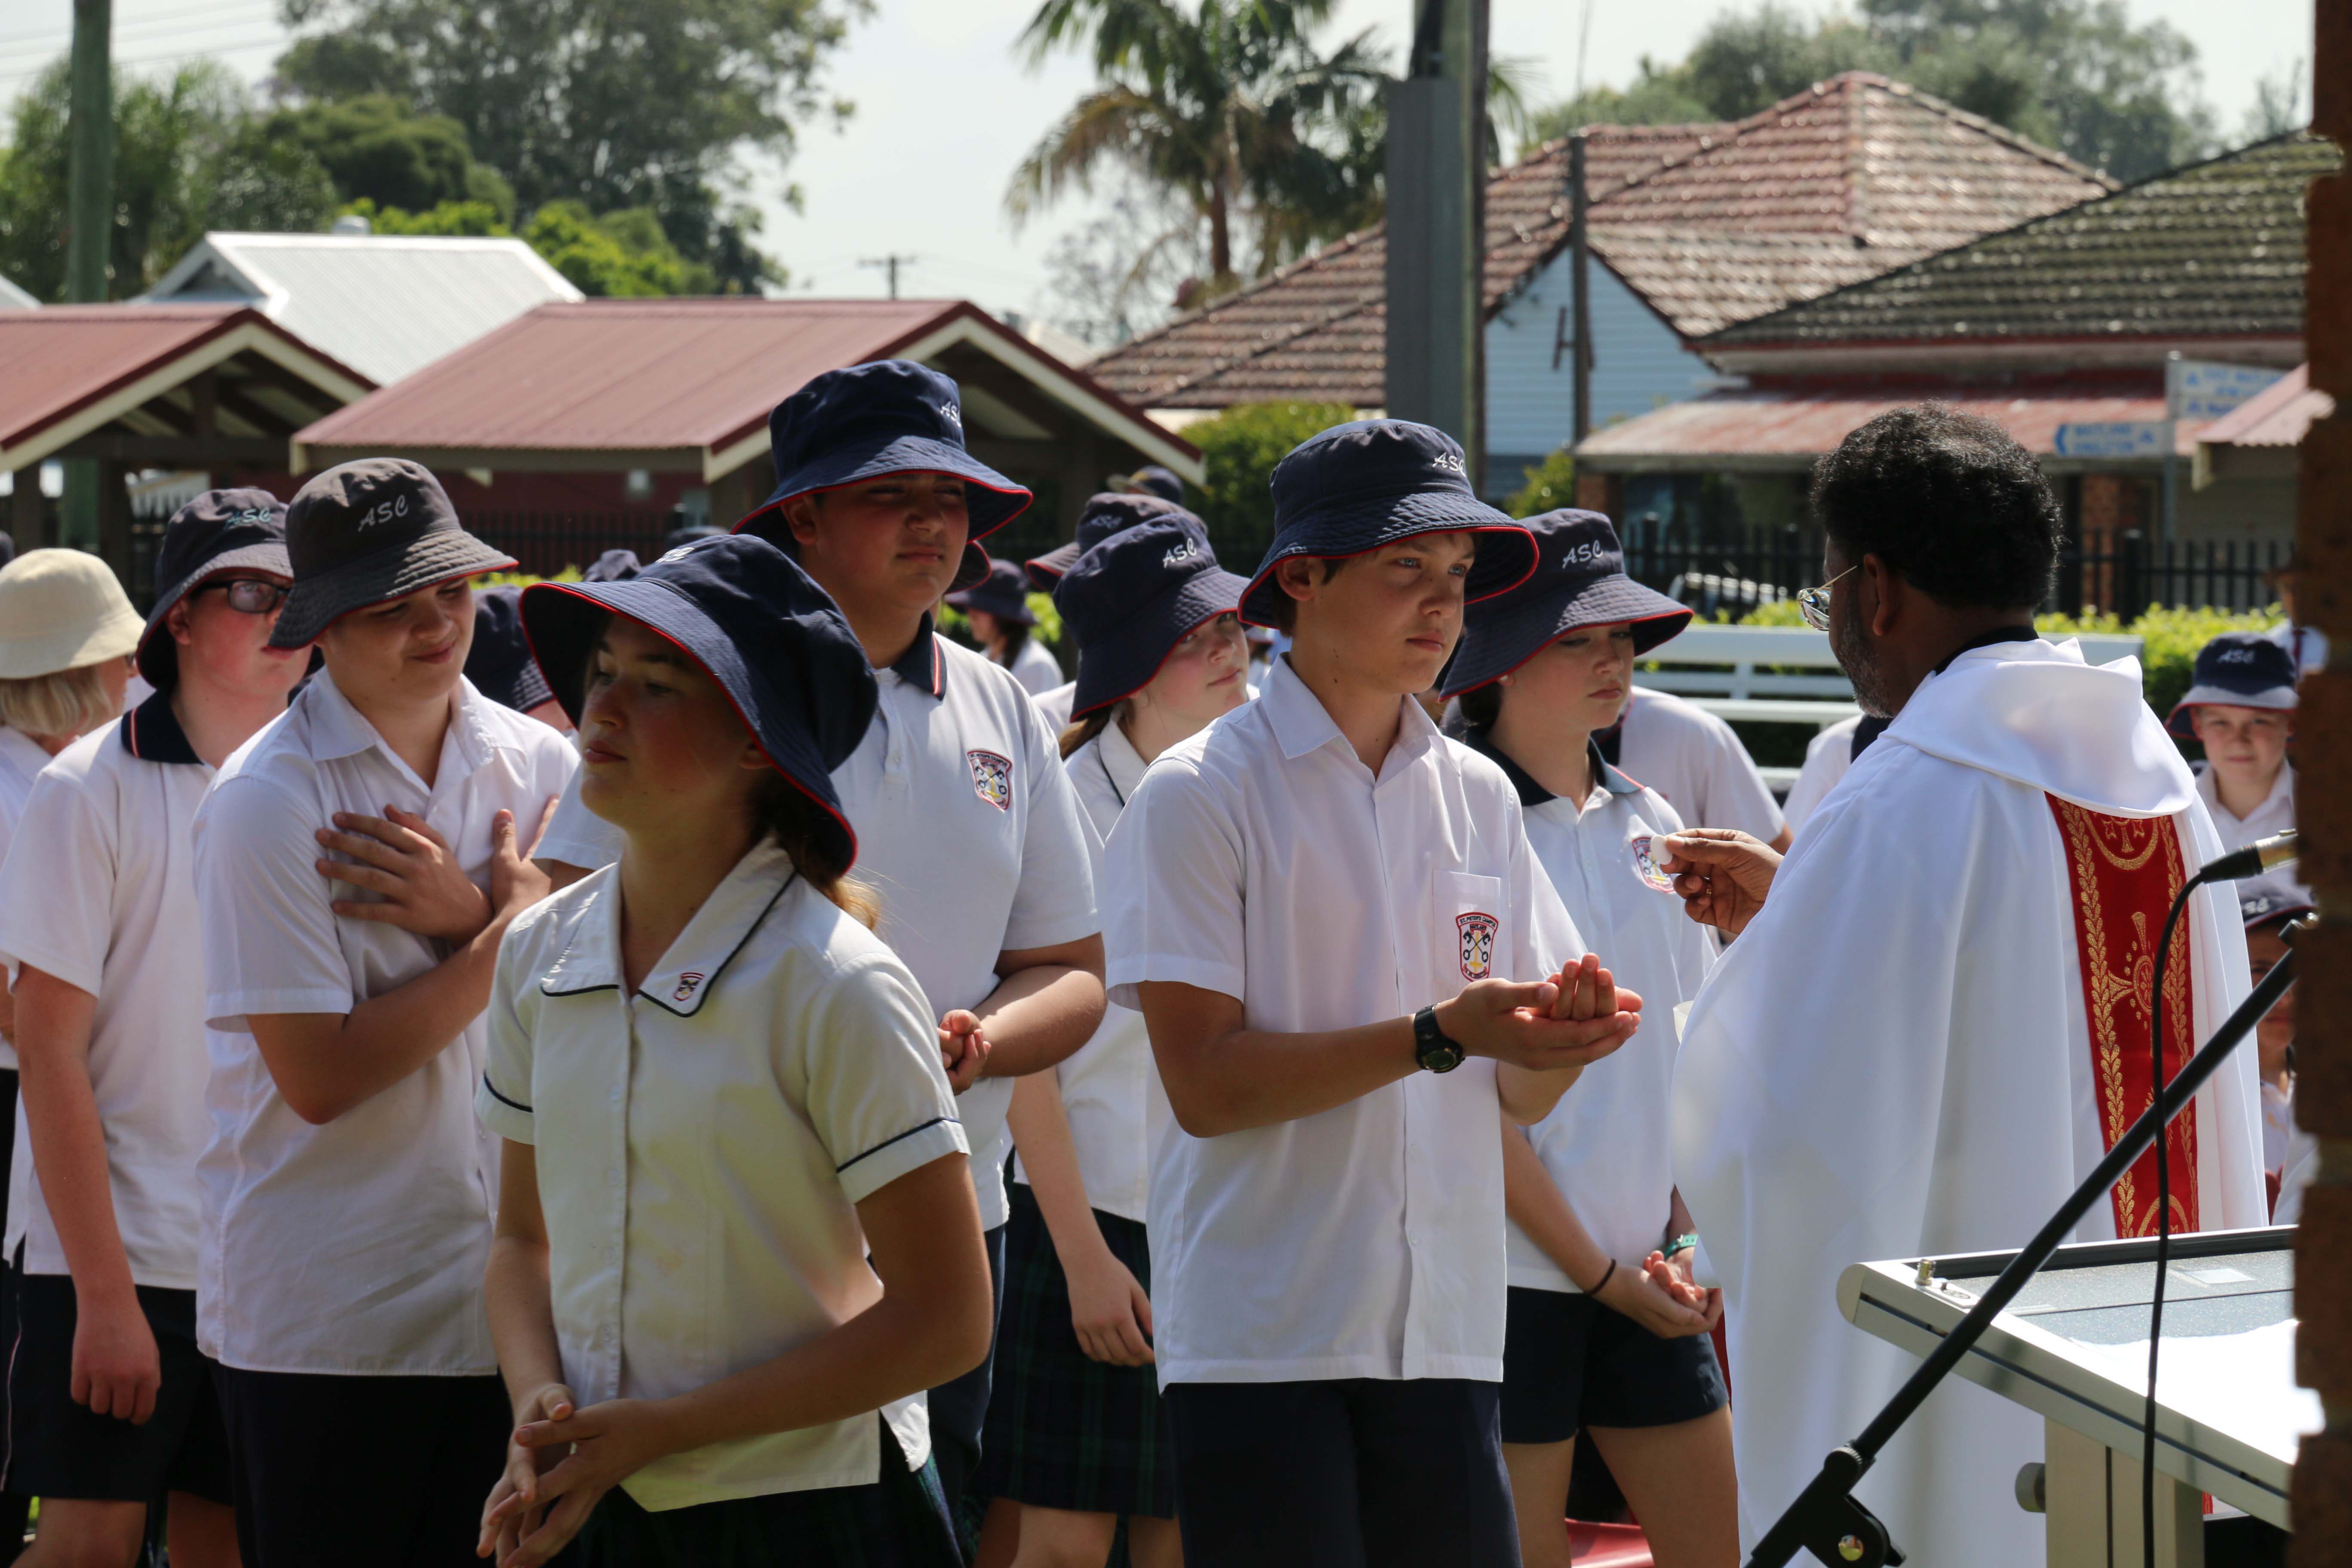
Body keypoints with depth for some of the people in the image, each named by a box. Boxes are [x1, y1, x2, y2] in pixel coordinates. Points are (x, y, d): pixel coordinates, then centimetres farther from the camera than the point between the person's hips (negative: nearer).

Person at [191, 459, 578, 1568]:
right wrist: (507, 932, -10)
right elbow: (321, 1079, -15)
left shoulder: (539, 768, 5)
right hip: (319, 1323, -4)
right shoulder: (266, 803, -11)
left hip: (508, 1302, 4)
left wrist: (463, 915, -14)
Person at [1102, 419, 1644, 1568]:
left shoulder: (1479, 798, 13)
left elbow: (1518, 1096, 13)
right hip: (1260, 1333, -5)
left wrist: (1563, 1036, -10)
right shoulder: (1200, 794, -3)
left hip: (1445, 1330, 5)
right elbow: (1205, 1082, -12)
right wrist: (1440, 1035, -19)